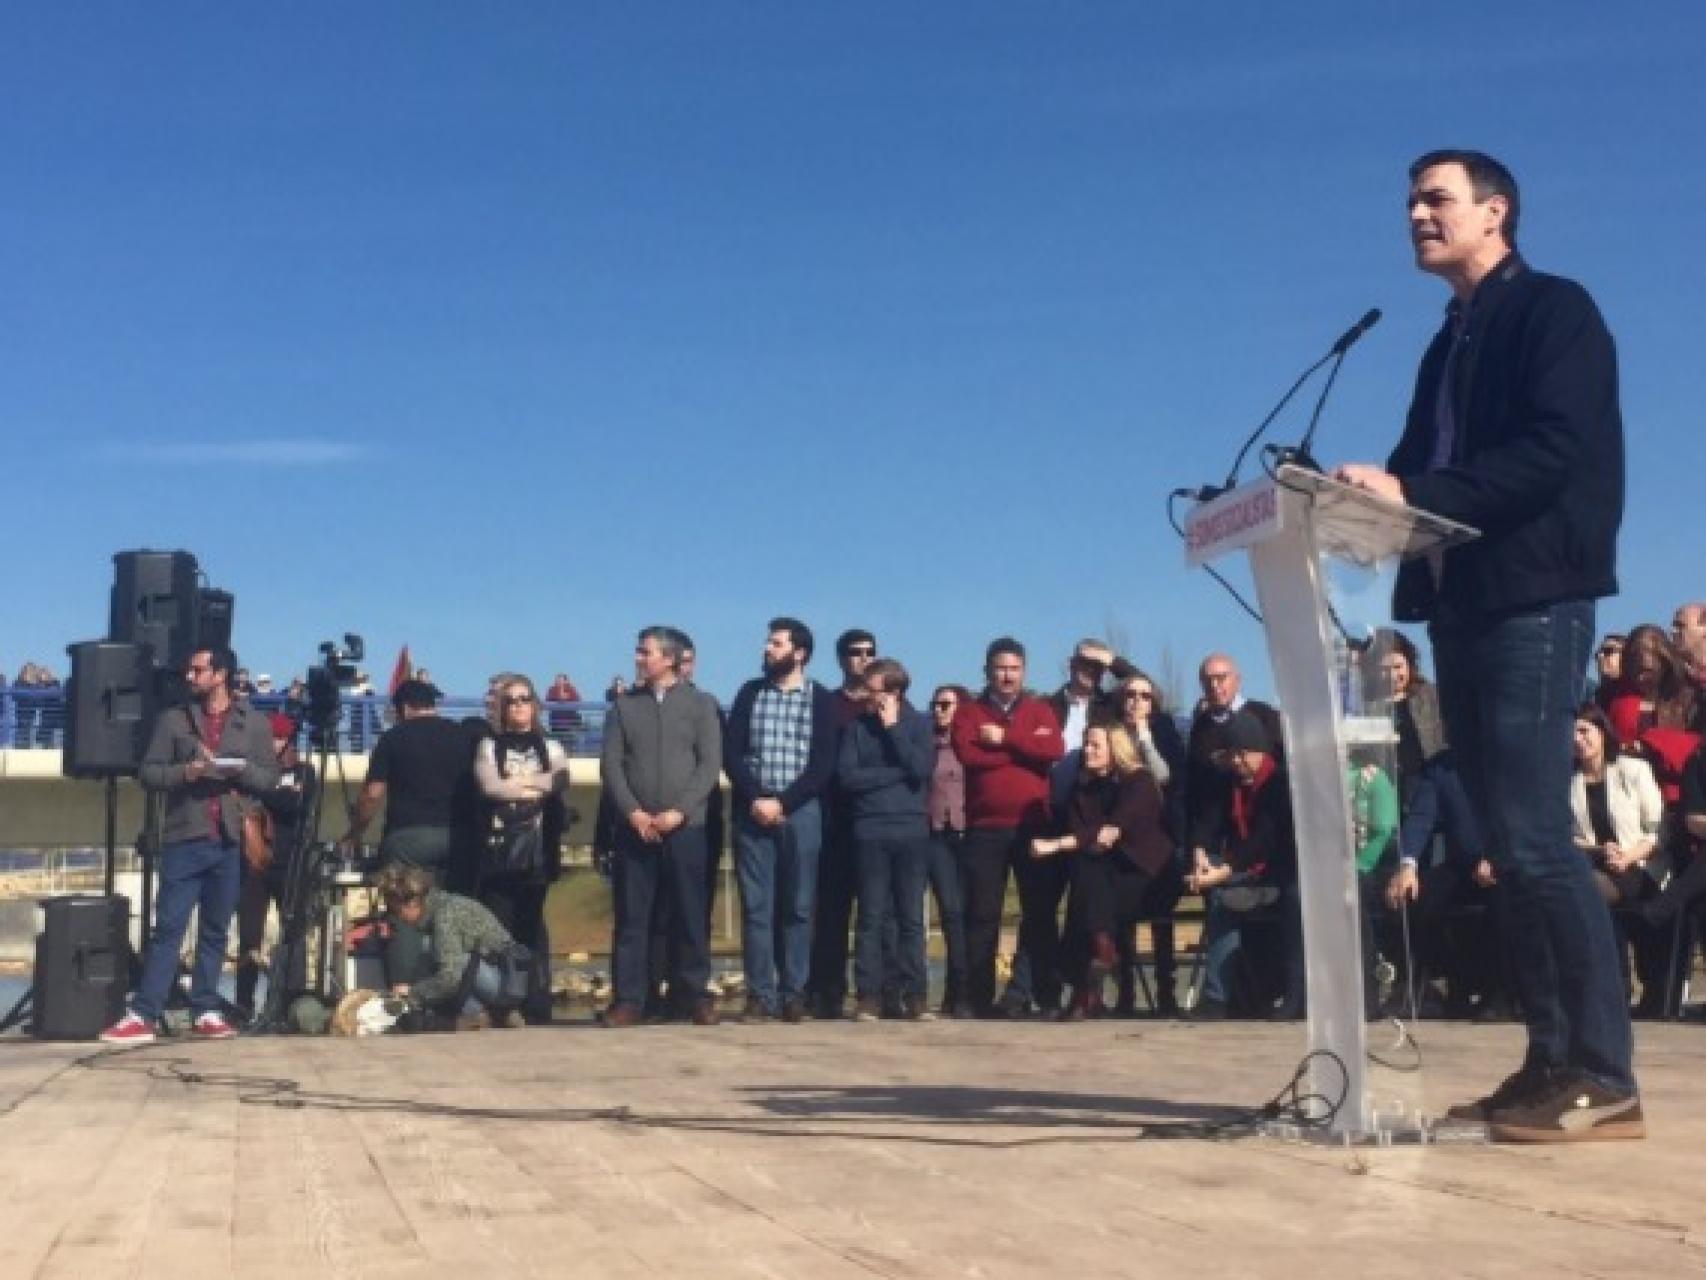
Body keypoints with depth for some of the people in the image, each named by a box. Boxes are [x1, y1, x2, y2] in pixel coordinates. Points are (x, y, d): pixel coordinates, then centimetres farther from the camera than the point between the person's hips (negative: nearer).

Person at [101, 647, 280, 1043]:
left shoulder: (254, 723, 10)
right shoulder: (173, 720, 9)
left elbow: (270, 776, 7)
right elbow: (148, 772, 6)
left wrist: (239, 769, -11)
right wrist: (185, 772, -11)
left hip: (231, 841, 1)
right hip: (184, 839, -1)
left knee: (216, 932, 7)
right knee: (167, 928, -5)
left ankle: (205, 1013, 13)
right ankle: (142, 1016, -5)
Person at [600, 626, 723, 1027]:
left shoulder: (700, 704, 5)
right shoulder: (625, 705, 11)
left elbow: (710, 764, -2)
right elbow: (611, 764, 4)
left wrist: (679, 811, -12)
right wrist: (633, 812, -9)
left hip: (686, 827, -1)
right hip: (635, 827, 2)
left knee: (691, 914, 0)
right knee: (632, 916, 1)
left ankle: (695, 994, 9)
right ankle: (628, 998, 5)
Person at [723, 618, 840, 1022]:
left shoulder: (821, 699, 4)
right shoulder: (750, 693, 9)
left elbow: (824, 763, -3)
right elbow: (730, 752, 3)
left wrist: (782, 803, -11)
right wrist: (755, 799, -11)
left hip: (800, 811, -1)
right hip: (753, 811, 1)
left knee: (798, 906, 1)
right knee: (756, 905, 0)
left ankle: (794, 994, 7)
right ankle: (760, 994, 4)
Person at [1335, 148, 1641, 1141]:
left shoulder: (1556, 310, -3)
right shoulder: (1449, 346, 22)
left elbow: (1555, 451, -17)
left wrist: (1409, 492, -24)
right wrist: (1374, 493, -4)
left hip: (1532, 603, -8)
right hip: (1459, 606, 8)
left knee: (1535, 837, -12)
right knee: (1511, 846, 7)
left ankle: (1606, 1077, -6)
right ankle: (1554, 1062, 12)